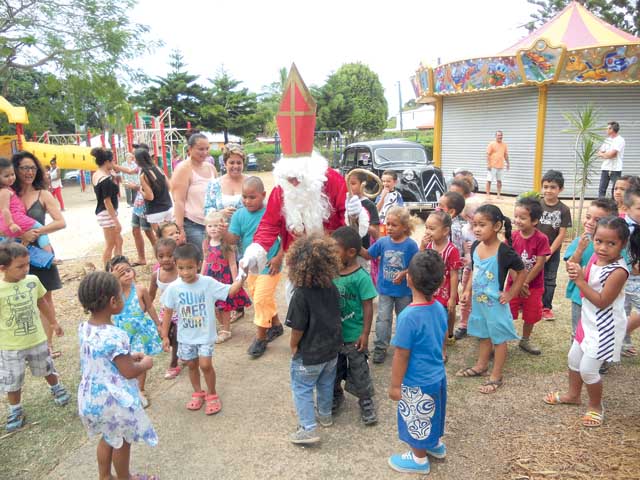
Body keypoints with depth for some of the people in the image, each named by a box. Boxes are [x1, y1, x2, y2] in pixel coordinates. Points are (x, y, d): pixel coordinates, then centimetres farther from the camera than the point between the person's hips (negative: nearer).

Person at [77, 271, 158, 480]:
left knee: (108, 438, 28)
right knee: (122, 442, 17)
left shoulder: (84, 328, -4)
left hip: (91, 397, 8)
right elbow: (129, 372, -24)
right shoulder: (114, 336, -31)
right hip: (114, 401, -8)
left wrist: (128, 356, 9)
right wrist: (146, 363, -6)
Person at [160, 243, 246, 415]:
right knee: (192, 365, 16)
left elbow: (230, 291, -15)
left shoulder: (208, 283, -17)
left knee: (205, 364, -6)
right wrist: (165, 336, 0)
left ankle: (212, 394, 19)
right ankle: (198, 393, 39)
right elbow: (168, 312, -3)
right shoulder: (173, 288, -13)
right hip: (185, 336, 2)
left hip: (205, 335, -2)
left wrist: (241, 278, -31)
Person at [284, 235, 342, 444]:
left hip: (309, 352, -6)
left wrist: (293, 345, -4)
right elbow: (336, 314, 4)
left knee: (302, 388, 11)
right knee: (326, 383, 25)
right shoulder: (331, 286, -9)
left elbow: (298, 328, -22)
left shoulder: (301, 294, -27)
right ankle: (325, 414, 44)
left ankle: (308, 429, 12)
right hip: (332, 346, 6)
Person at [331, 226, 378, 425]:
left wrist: (365, 334, -15)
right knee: (334, 369, 21)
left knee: (359, 372, 11)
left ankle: (366, 401, 31)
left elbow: (368, 307, -15)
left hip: (353, 336, -5)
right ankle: (335, 396, 43)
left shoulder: (361, 277, -20)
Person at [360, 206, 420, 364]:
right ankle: (380, 348, 11)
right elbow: (368, 255, 3)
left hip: (404, 290, -1)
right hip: (385, 289, 2)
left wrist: (404, 273, -26)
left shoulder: (410, 244, -15)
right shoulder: (382, 242, -7)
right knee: (383, 319, 2)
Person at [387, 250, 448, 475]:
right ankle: (436, 445, 52)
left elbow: (401, 356, -22)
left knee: (416, 422, 17)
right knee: (431, 415, 30)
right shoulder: (440, 308, -8)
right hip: (437, 375, 7)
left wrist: (395, 384, -11)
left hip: (417, 382, -7)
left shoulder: (409, 316, -31)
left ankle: (419, 459, 38)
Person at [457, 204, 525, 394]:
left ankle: (496, 376, 21)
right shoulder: (475, 246, -3)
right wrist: (468, 290, 3)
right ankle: (481, 366, 40)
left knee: (499, 338, 10)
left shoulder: (504, 251, -23)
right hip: (478, 301, 6)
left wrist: (510, 294, -11)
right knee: (484, 335, 23)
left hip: (495, 303, -6)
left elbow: (522, 272, -10)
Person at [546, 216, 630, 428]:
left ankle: (596, 406, 27)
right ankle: (573, 394, 46)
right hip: (588, 321, 8)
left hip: (605, 328, -8)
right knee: (574, 359, 23)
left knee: (588, 369, 1)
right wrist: (575, 272, -16)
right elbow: (586, 284, 4)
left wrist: (580, 280, -26)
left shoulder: (618, 271, -27)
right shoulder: (595, 258, -4)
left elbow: (601, 302, -26)